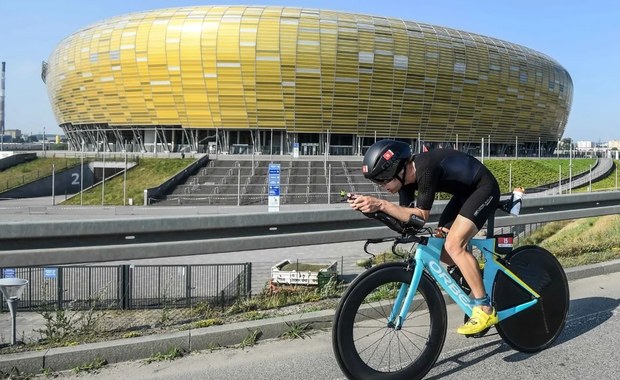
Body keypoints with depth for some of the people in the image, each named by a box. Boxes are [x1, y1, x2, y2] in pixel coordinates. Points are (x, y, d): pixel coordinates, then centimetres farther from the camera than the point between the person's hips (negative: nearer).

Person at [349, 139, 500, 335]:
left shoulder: (425, 170, -32)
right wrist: (373, 205, -24)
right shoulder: (406, 175, -6)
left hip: (484, 188, -9)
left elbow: (421, 216, -30)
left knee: (453, 245, -22)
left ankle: (485, 310, -13)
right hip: (465, 192, 9)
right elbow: (407, 215, -11)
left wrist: (381, 204, -38)